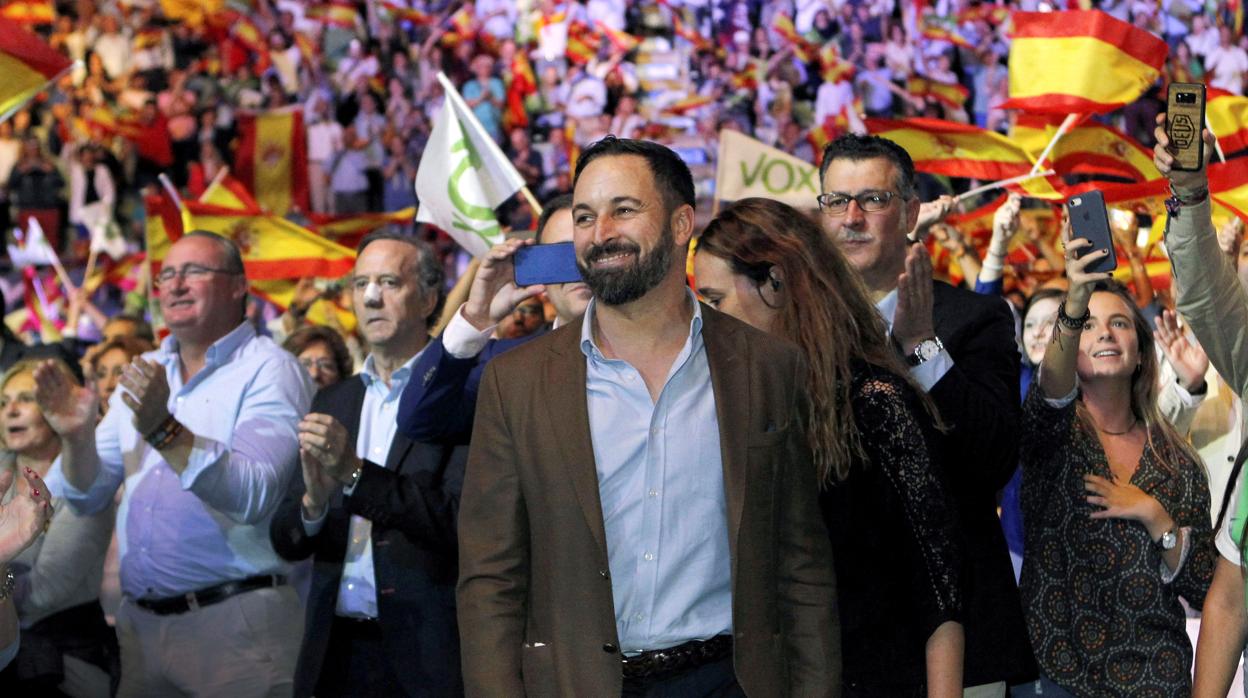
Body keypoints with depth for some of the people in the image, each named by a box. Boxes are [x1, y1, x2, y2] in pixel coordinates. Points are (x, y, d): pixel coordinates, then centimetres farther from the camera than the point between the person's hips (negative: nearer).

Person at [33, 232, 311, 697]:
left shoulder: (269, 370, -7)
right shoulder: (145, 372, 13)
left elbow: (254, 495, -21)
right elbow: (88, 497, 11)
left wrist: (165, 432, -31)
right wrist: (76, 438, -8)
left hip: (235, 623, -6)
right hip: (139, 620, 6)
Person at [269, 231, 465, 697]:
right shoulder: (332, 403, 12)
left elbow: (461, 520, -16)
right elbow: (285, 543, 9)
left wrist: (356, 473, -21)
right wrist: (313, 502, -12)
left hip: (426, 654, -5)